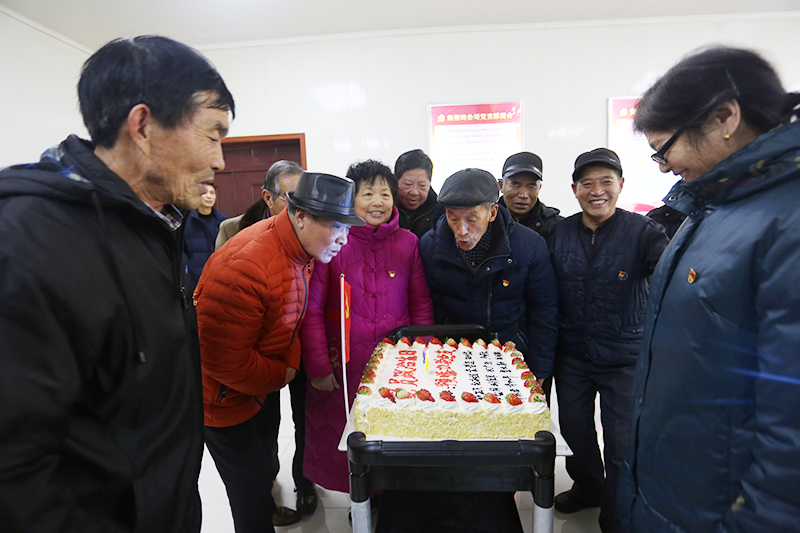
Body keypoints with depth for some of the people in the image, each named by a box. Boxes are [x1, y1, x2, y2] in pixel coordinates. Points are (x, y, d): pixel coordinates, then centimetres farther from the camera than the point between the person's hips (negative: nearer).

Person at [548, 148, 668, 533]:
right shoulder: (559, 233, -1)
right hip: (571, 356, 4)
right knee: (574, 430, 20)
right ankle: (588, 488, 49)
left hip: (624, 357, -3)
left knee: (621, 443, 9)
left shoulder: (642, 232, -10)